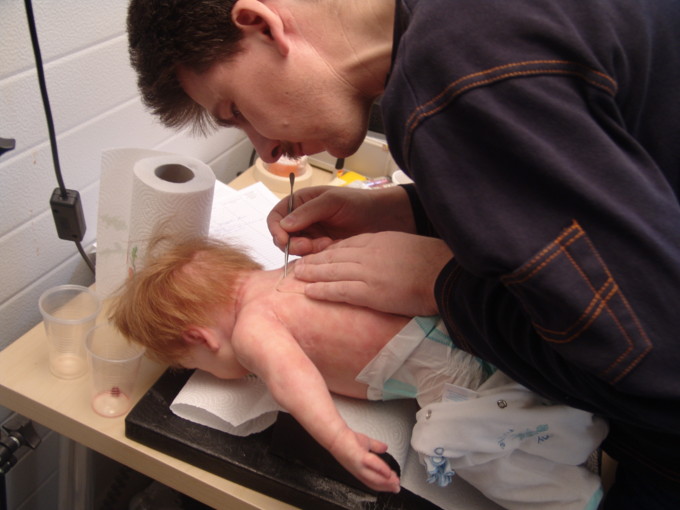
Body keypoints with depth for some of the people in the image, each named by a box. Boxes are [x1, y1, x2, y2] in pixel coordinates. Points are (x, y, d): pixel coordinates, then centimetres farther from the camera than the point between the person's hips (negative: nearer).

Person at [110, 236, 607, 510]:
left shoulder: (250, 329, -6)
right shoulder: (283, 274, 19)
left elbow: (288, 370, -28)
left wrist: (340, 441, -38)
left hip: (442, 365, -9)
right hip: (450, 314, 9)